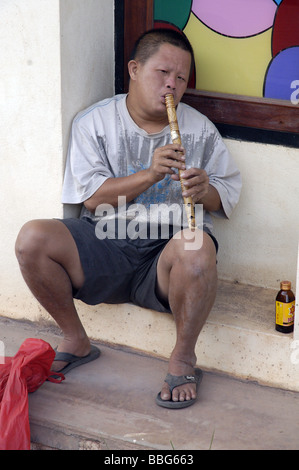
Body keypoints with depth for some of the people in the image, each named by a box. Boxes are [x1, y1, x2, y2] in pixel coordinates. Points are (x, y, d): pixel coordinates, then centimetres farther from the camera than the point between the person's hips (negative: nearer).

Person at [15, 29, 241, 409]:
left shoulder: (201, 130, 9)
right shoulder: (94, 122, 6)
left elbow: (228, 196, 11)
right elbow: (93, 198, -3)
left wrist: (205, 192, -14)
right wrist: (150, 174, -18)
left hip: (166, 254, -1)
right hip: (105, 245, 1)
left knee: (198, 246, -38)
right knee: (32, 239, -24)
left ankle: (183, 358, -14)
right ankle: (75, 341, -1)